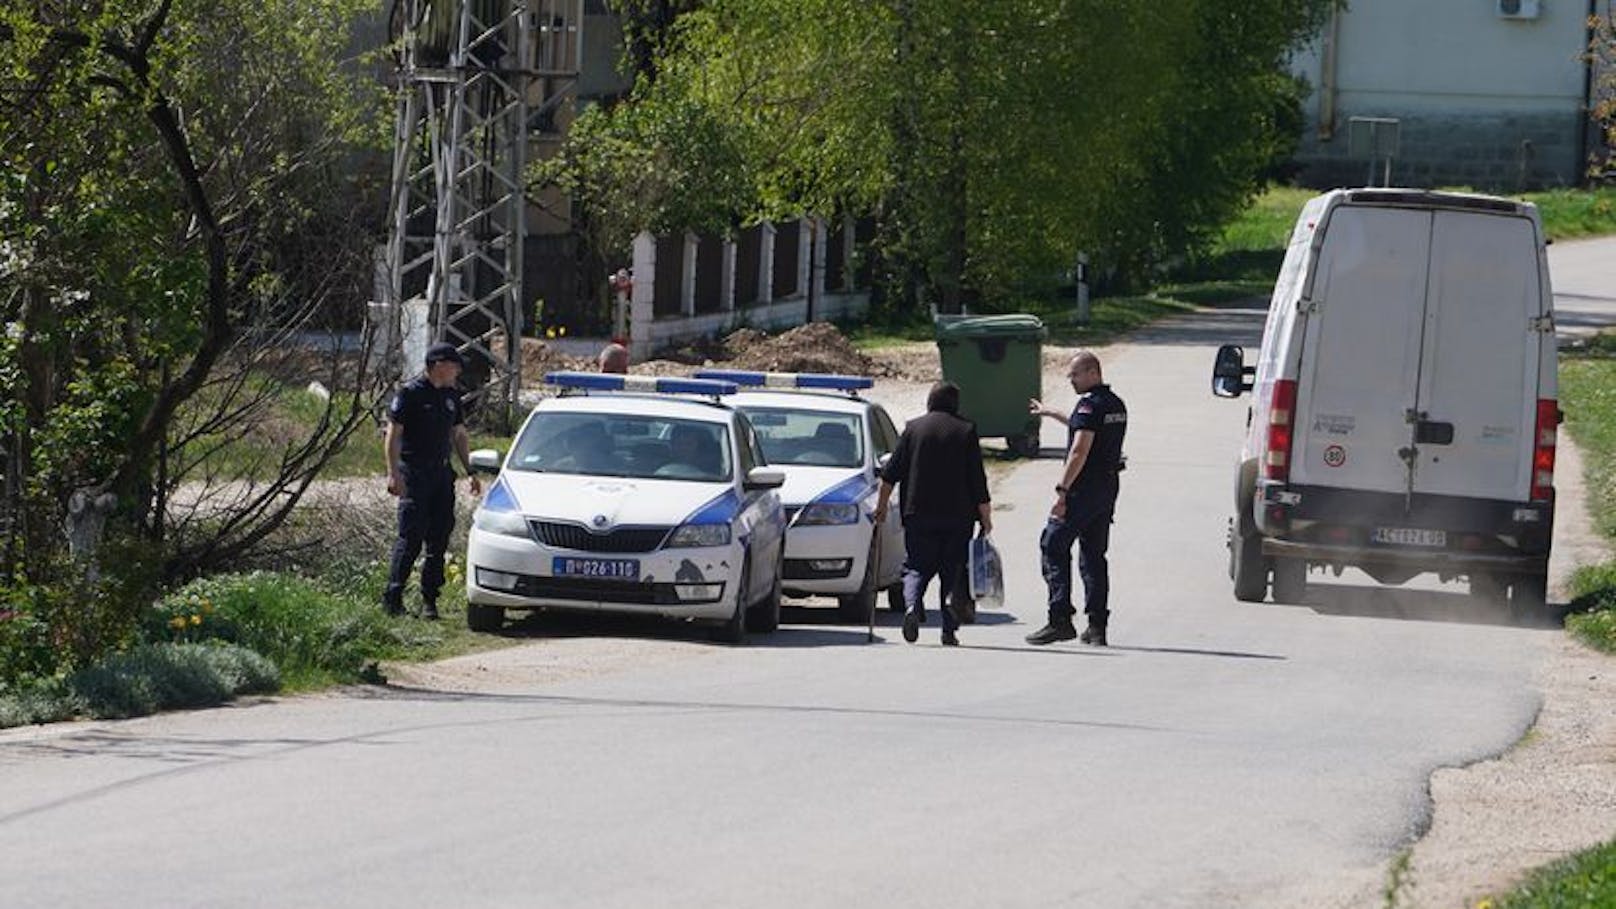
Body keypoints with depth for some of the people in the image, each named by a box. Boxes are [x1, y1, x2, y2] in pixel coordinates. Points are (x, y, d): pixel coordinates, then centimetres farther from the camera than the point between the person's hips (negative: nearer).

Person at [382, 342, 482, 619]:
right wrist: (393, 474, -16)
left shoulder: (451, 396, 15)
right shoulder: (410, 394, -6)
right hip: (414, 474, -7)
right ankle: (392, 599, -7)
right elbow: (393, 434, -8)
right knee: (411, 537, -11)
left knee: (439, 539, 4)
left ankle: (429, 600, 9)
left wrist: (471, 472, 19)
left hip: (442, 472, 7)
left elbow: (459, 436, 23)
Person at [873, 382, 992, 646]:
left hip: (918, 515, 0)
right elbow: (977, 479, -1)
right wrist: (985, 516, 4)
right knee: (952, 571, 7)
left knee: (917, 566, 6)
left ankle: (912, 604, -22)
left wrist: (882, 504, 13)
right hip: (958, 516, 0)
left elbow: (891, 471, 4)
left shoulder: (914, 428, 4)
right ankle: (949, 628, 3)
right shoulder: (966, 431, 1)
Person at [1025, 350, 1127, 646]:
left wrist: (1062, 490, -22)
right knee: (1094, 555, 12)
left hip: (1083, 489, -9)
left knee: (1054, 547, -3)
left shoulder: (1090, 405, -15)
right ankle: (1097, 626, 8)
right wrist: (1051, 414, 43)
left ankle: (1060, 619, -10)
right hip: (1108, 489, 9)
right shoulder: (1116, 405, 15)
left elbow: (1080, 450, -22)